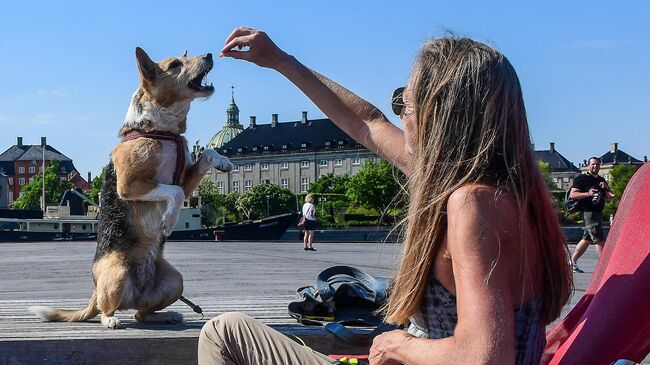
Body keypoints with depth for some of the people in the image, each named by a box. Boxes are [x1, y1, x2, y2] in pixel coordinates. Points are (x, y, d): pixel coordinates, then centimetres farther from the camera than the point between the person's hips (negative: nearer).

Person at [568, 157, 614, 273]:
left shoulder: (601, 180, 19)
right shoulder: (581, 178, -4)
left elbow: (609, 198, 18)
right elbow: (573, 194, -12)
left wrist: (606, 188, -1)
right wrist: (588, 194, -26)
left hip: (598, 213, 8)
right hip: (588, 212, -8)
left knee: (586, 239, 10)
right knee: (599, 239, -12)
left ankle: (572, 262, 18)